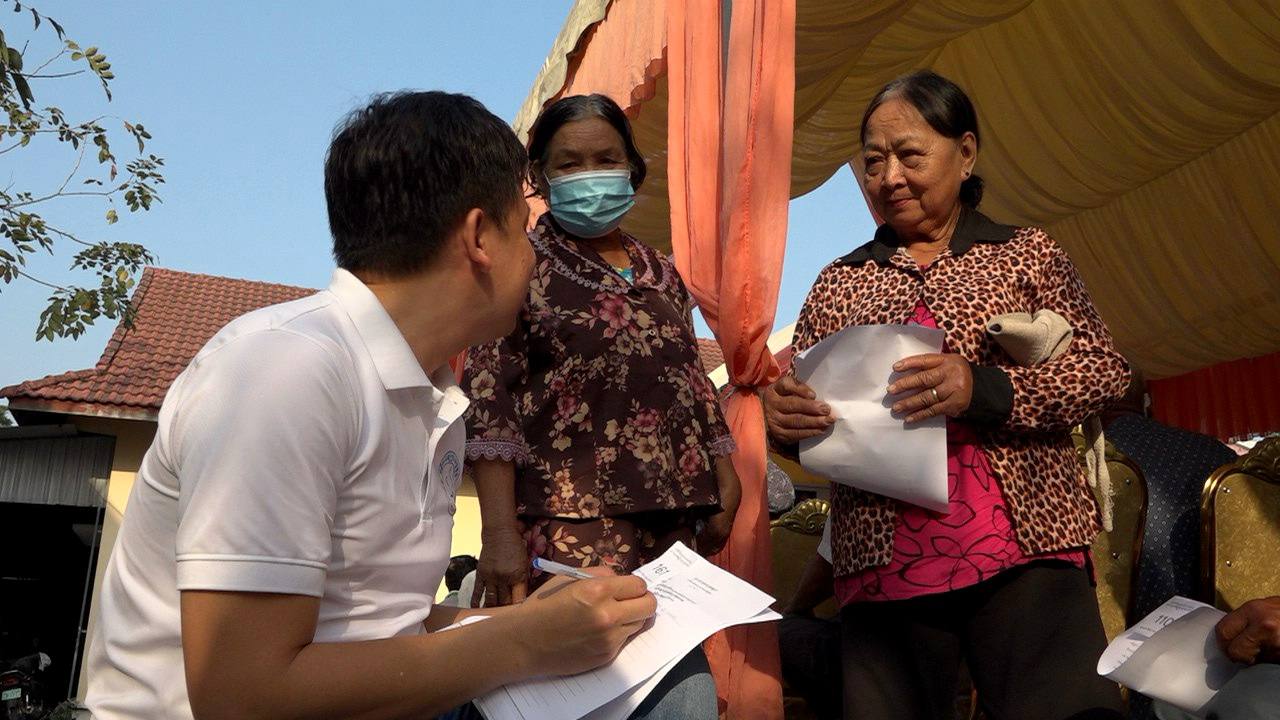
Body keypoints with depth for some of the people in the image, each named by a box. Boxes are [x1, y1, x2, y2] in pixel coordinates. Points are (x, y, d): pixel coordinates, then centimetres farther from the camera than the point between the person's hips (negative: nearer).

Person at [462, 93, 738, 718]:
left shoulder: (661, 272, 18)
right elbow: (488, 400, -6)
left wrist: (724, 479, 11)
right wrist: (499, 529, -15)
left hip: (677, 517, 5)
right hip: (572, 523, -5)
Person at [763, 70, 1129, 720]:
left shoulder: (1027, 253, 11)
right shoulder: (837, 282, 16)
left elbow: (1104, 369, 2)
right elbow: (800, 396, 17)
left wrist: (985, 388, -15)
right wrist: (782, 417, -8)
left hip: (1025, 551, -1)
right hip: (882, 565, 2)